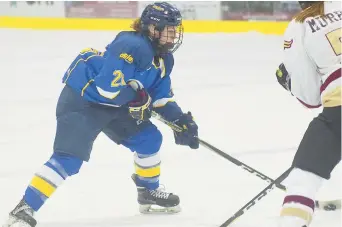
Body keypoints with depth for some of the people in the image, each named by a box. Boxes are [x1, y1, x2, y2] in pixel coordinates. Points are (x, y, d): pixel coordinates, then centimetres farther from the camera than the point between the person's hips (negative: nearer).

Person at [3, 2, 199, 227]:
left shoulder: (163, 59, 4)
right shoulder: (131, 47, -28)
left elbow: (162, 97, 11)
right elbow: (108, 87, -32)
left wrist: (180, 120, -3)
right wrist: (138, 100, -19)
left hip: (113, 105, 10)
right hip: (81, 102, -10)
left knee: (149, 138, 11)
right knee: (69, 159, -22)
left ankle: (150, 193, 32)